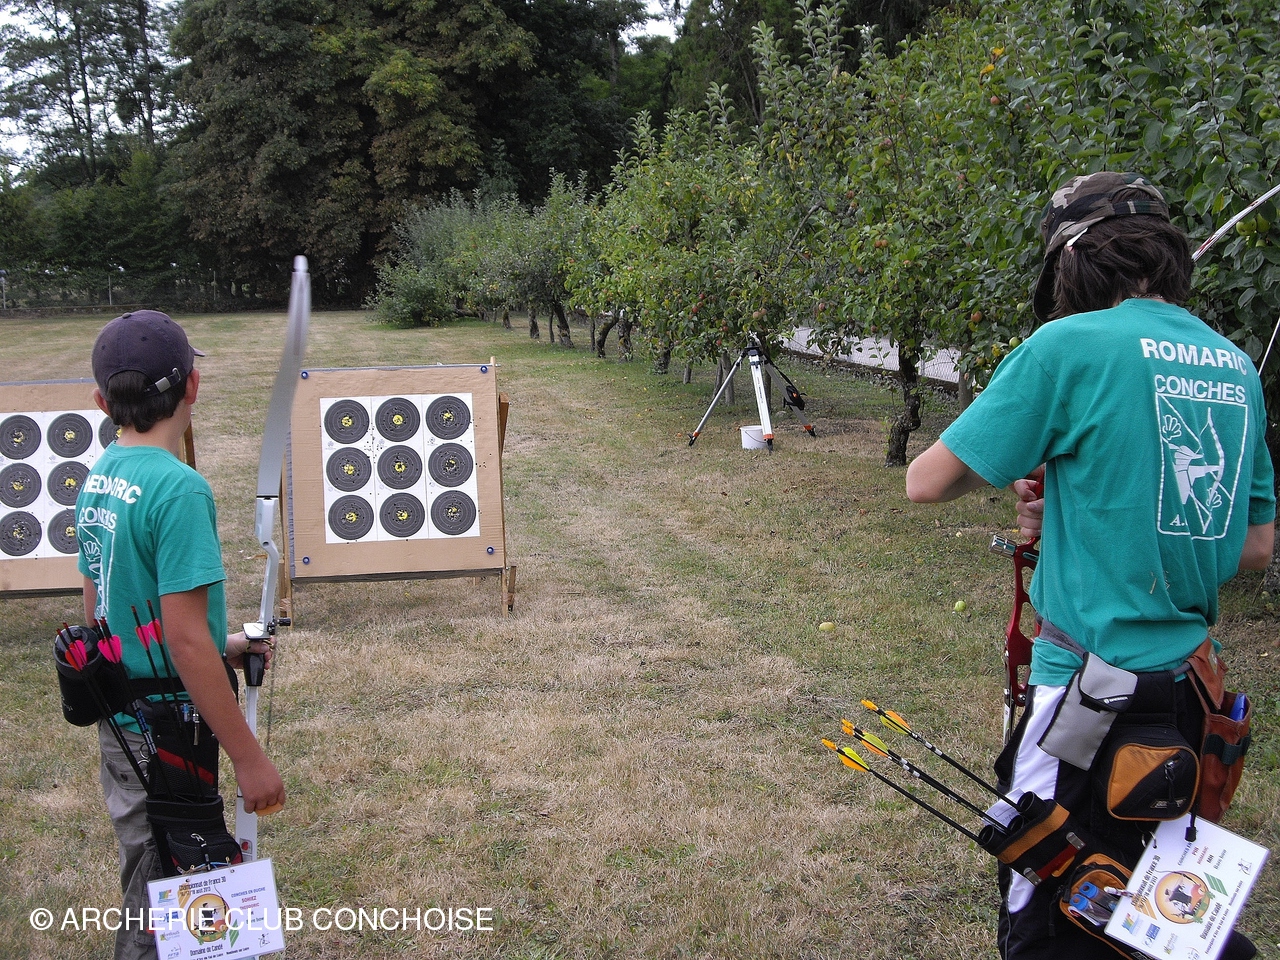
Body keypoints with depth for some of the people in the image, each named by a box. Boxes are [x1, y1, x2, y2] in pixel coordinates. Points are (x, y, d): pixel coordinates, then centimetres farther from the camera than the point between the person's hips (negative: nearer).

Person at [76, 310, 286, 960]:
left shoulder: (98, 479, 3)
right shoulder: (178, 488, -23)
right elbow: (185, 641, -25)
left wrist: (217, 648, 16)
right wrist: (248, 757, -19)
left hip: (118, 723, 8)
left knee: (148, 888, 25)